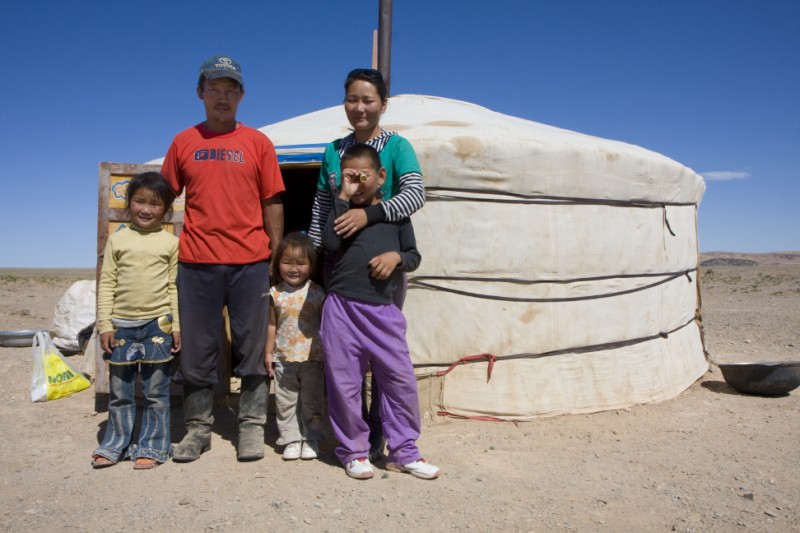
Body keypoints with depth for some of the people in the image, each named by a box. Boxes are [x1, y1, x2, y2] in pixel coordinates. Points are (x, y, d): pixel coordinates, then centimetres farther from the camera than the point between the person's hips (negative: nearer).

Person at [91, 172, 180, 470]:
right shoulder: (118, 240, 4)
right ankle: (115, 444, 28)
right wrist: (105, 325, 0)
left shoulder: (171, 243, 1)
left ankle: (151, 447, 19)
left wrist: (177, 325, -2)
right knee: (119, 392, 12)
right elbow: (106, 283, 4)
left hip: (158, 324, -1)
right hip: (121, 324, 2)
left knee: (156, 392, 6)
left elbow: (175, 286, 2)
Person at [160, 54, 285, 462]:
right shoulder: (183, 142, 11)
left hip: (250, 261, -1)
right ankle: (198, 427, 20)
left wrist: (277, 255, 1)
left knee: (252, 347, 4)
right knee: (197, 348, 7)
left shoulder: (257, 143, 7)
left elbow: (272, 203, 5)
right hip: (196, 261, 1)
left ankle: (252, 427, 16)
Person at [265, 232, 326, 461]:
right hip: (284, 358, 2)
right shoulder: (276, 294, 1)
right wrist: (268, 352, 7)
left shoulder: (316, 293, -5)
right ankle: (292, 439, 21)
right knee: (285, 401, 9)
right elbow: (272, 325, 7)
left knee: (311, 401, 8)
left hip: (312, 358, -2)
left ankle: (310, 439, 21)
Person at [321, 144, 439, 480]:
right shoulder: (342, 210, 7)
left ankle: (403, 452, 18)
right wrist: (343, 198, -10)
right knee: (344, 382, 5)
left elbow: (414, 257, 14)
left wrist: (396, 256, -8)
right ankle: (353, 451, 22)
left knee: (401, 379, 3)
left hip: (384, 309, 1)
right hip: (343, 307, -1)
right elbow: (330, 243, -13)